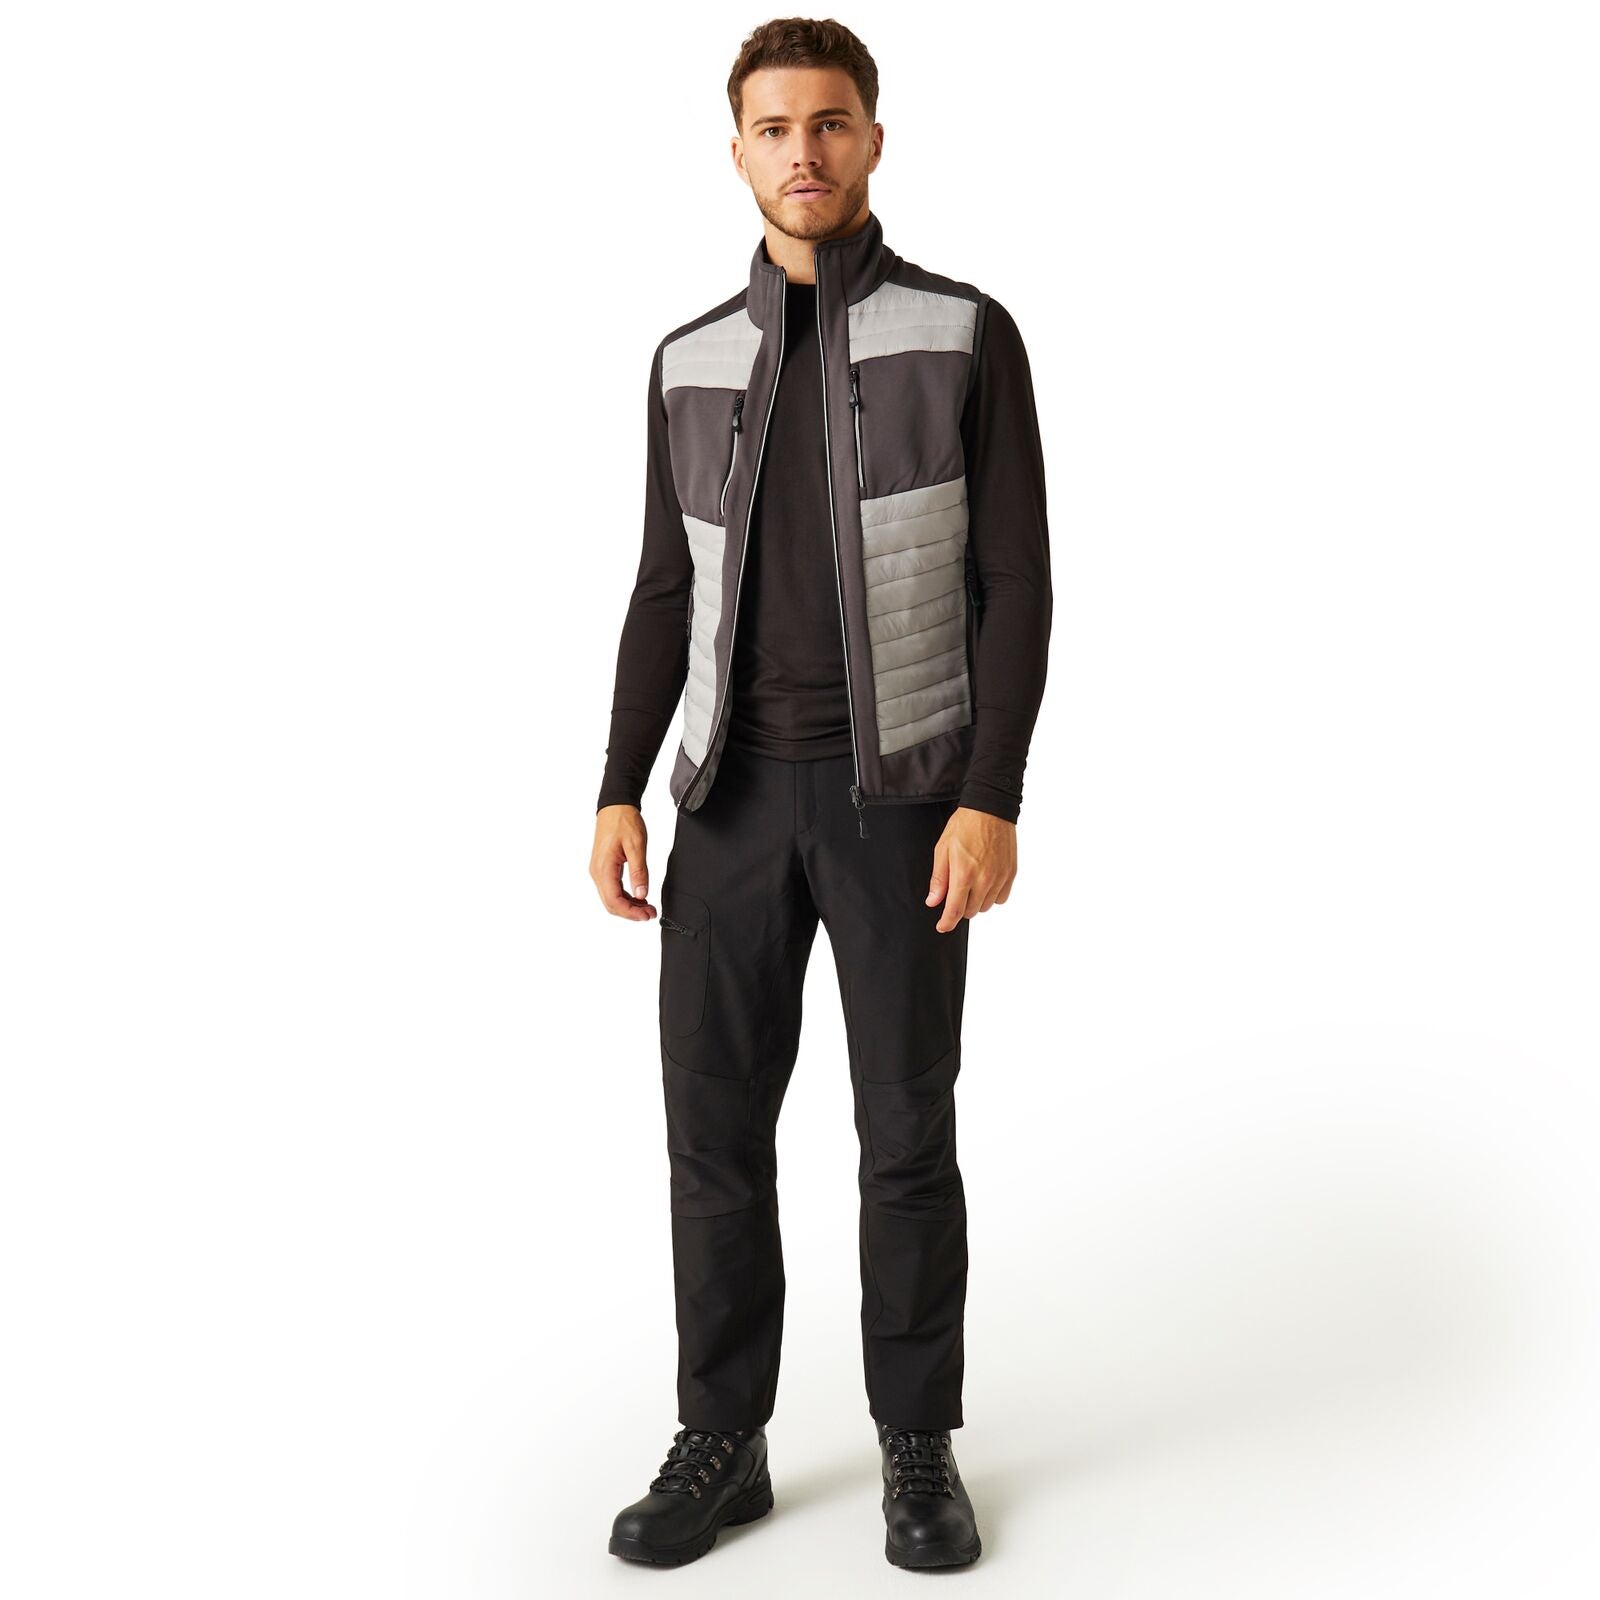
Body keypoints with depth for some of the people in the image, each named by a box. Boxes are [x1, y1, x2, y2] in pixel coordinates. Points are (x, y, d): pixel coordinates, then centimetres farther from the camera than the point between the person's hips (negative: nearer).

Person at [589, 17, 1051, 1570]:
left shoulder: (968, 337, -2)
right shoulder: (693, 363, 9)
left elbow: (1015, 587, -6)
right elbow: (668, 595, 10)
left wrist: (992, 801, -16)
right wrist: (620, 793, 0)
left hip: (900, 792, -3)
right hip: (735, 793, 3)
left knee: (906, 1133, 1)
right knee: (715, 1126, 3)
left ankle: (917, 1447, 18)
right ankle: (722, 1445, 17)